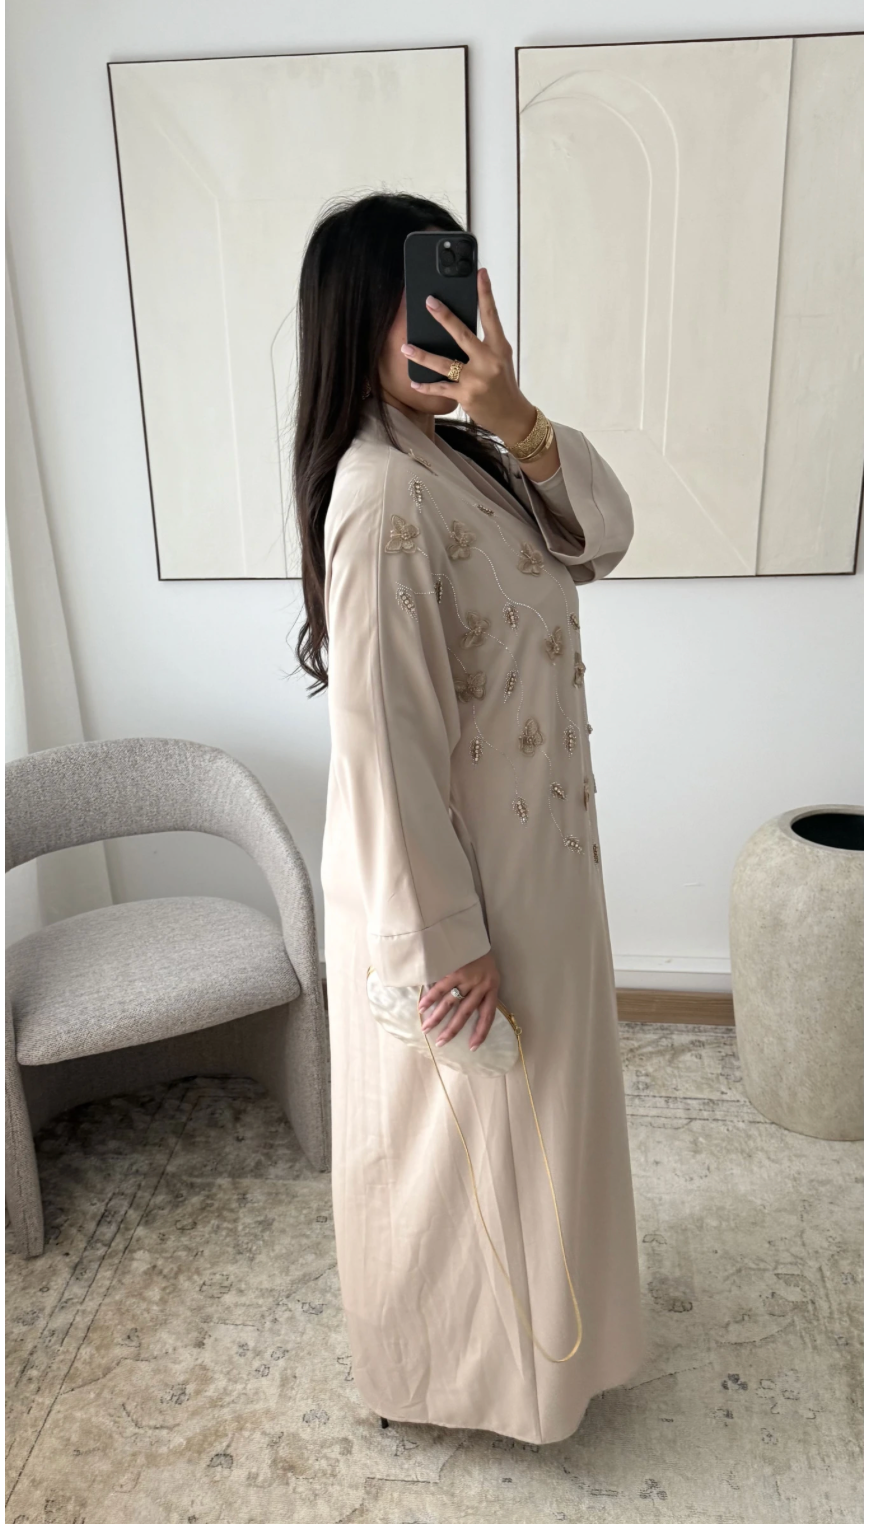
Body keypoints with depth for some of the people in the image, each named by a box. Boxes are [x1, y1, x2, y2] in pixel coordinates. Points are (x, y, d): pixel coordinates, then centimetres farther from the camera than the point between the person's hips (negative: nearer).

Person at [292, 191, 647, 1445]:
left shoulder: (462, 454, 4)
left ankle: (511, 1318, 55)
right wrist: (446, 939, -20)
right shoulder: (382, 495, -25)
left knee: (515, 1117, 28)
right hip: (452, 882, -9)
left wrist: (518, 419, -16)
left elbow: (603, 535, 1)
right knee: (461, 1135, 14)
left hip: (520, 852, 9)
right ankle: (454, 1363, 42)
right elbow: (384, 735, -26)